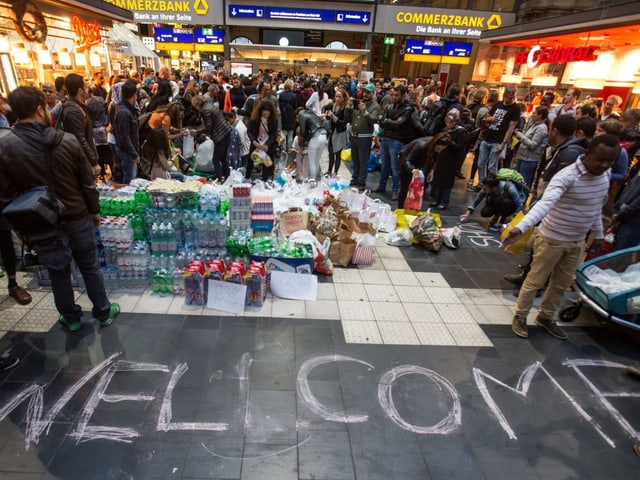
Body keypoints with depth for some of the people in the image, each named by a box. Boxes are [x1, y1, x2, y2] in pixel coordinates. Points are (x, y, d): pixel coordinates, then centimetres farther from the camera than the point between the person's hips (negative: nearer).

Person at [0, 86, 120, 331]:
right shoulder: (68, 141, -10)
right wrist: (94, 210, 7)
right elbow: (88, 182, -5)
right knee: (90, 267, 14)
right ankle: (103, 312, 27)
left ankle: (71, 317, 32)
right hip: (77, 218, 0)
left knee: (58, 272, 16)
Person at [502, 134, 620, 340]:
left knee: (562, 284, 19)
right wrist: (520, 227, -57)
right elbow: (545, 203, -43)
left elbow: (597, 206, 13)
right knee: (535, 281, 8)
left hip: (577, 241, 7)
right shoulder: (567, 176, -27)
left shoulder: (606, 174, -2)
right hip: (552, 238, -7)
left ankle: (545, 317, 39)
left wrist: (598, 234, 18)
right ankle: (520, 317, 27)